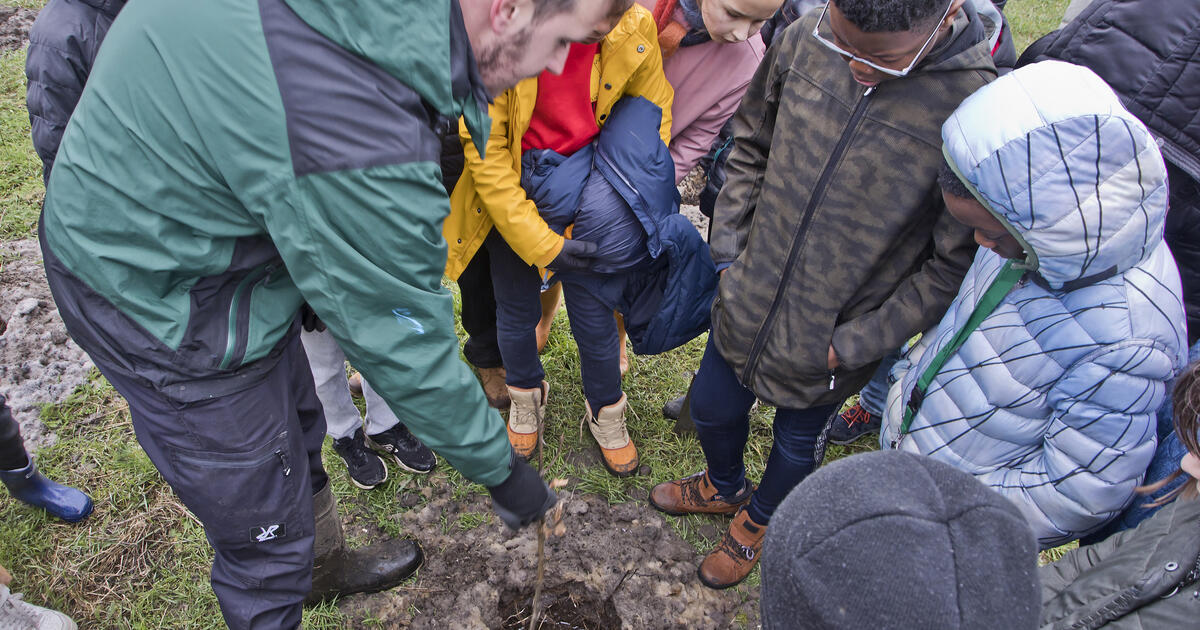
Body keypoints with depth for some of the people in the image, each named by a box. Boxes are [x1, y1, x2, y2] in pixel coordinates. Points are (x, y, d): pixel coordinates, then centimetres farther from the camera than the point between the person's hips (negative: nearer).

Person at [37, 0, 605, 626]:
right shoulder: (372, 148, -38)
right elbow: (406, 346, -25)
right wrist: (501, 469, -8)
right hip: (156, 298, -9)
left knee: (295, 432, 27)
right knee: (267, 533, 9)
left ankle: (324, 565, 55)